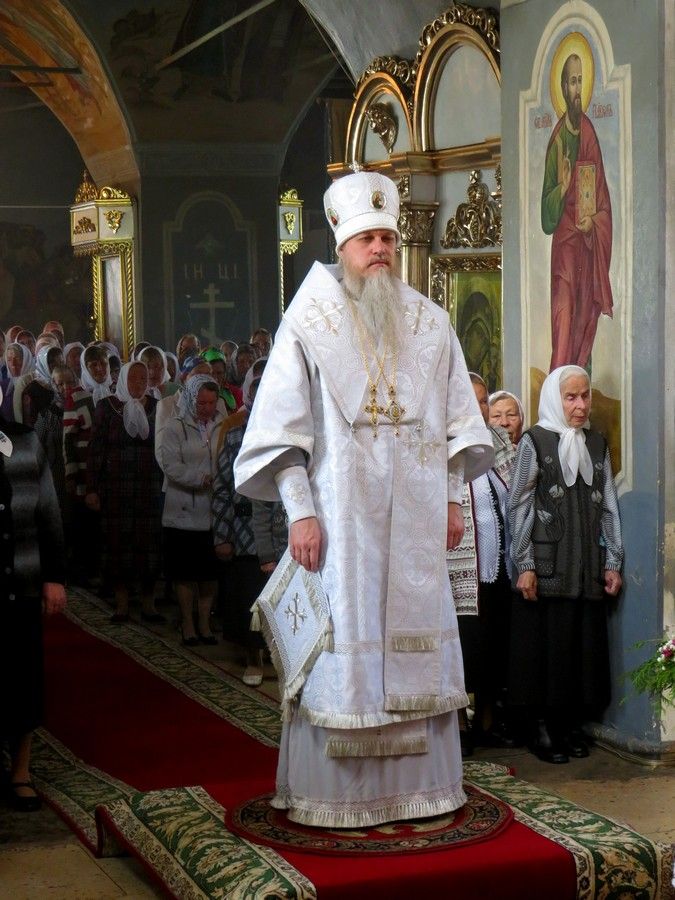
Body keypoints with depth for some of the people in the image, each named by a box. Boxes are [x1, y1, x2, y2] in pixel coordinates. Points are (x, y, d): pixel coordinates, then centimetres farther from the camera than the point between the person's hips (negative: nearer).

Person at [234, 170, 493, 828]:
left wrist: (454, 500, 9)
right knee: (342, 643, -3)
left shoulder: (430, 323, 9)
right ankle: (334, 792, 5)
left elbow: (457, 420, 14)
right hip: (341, 517, -3)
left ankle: (419, 781, 16)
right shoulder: (308, 323, -2)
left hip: (416, 520, 4)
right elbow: (280, 427, -5)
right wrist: (300, 513, -11)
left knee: (416, 639, 6)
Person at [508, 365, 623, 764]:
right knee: (546, 644, -3)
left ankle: (573, 724, 12)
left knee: (585, 644, 3)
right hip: (547, 564, -4)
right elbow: (519, 506, -3)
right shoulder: (535, 441, 0)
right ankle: (542, 727, 4)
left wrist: (613, 563, 6)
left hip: (588, 566, 4)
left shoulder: (597, 444, 13)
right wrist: (524, 565, -10)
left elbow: (609, 506, 13)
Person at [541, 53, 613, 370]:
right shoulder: (557, 140, 1)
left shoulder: (590, 135, 8)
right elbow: (546, 214, -1)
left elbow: (604, 204, 10)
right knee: (563, 327, -10)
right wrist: (561, 187, -19)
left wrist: (593, 222, -10)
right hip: (563, 246, -3)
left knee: (584, 326, 6)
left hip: (589, 246, 3)